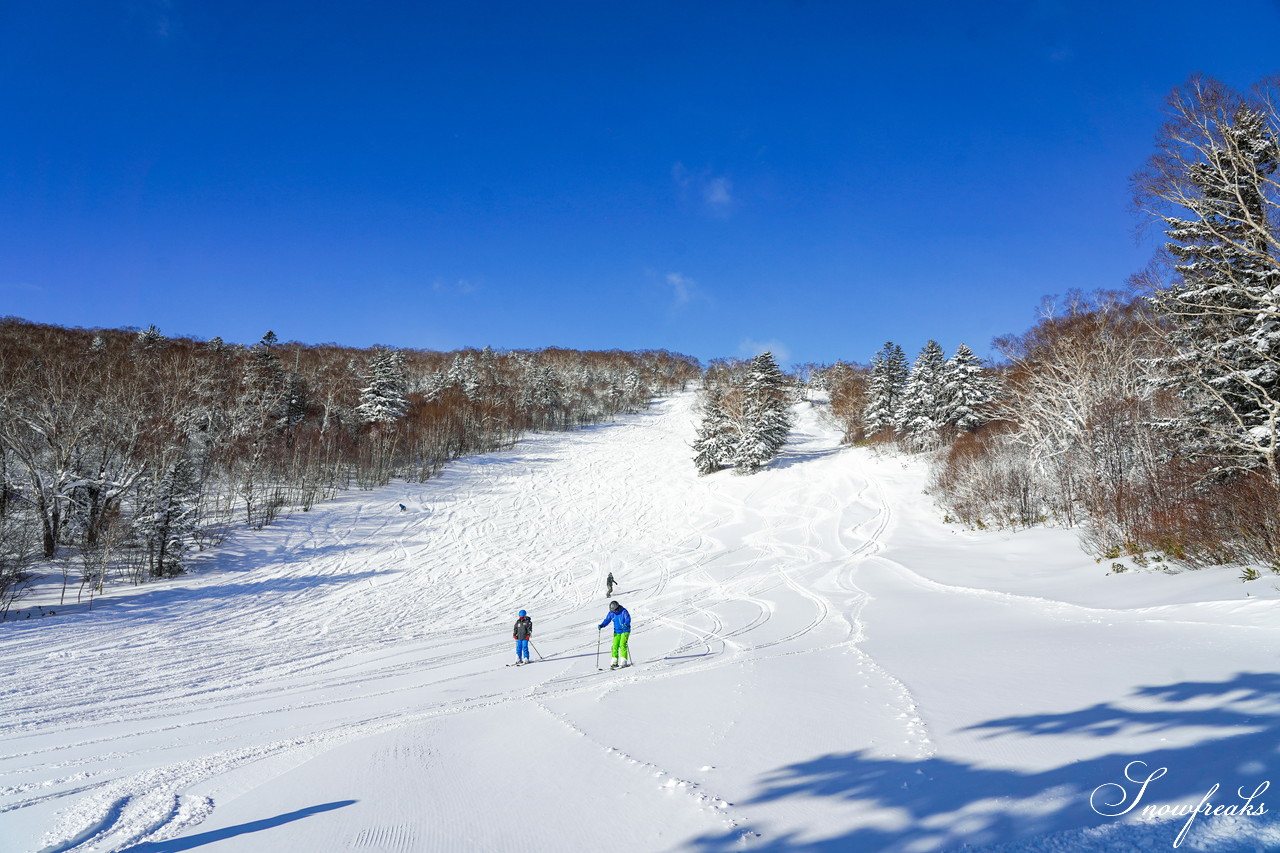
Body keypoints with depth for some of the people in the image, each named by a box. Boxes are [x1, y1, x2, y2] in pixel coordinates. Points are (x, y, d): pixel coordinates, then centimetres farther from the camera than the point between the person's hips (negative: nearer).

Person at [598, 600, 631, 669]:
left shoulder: (623, 611, -16)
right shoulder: (611, 613, 0)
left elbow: (628, 619, -23)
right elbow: (607, 620, 2)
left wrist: (625, 624, -42)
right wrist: (601, 625, -15)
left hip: (625, 630, -5)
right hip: (617, 632, 5)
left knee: (622, 645, -17)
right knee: (615, 646, -1)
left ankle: (624, 662, -14)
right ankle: (614, 663, 5)